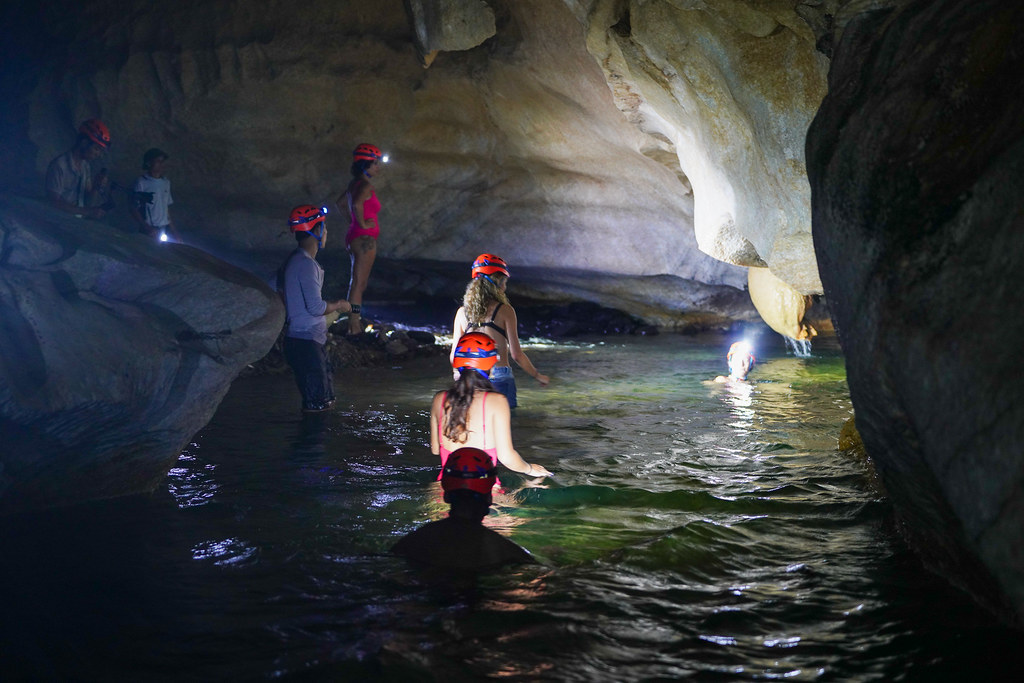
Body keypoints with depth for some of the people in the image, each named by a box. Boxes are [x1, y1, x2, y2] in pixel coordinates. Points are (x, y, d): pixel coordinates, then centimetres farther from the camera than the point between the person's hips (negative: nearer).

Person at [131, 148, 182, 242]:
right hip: (150, 231, -5)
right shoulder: (141, 183, -6)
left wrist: (174, 231, 12)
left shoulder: (166, 182, 12)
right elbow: (134, 210, -6)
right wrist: (148, 228, -16)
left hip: (165, 230, 5)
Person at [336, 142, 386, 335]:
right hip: (365, 238, -10)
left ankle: (355, 322, 21)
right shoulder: (366, 186, -17)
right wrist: (362, 223, -22)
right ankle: (354, 326, -3)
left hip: (354, 238, 10)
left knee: (357, 283, 15)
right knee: (358, 283, -6)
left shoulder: (354, 184, 12)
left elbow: (339, 203, 26)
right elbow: (357, 204, -36)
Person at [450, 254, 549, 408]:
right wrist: (538, 376, 8)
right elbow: (516, 354, -5)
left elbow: (454, 355, 9)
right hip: (499, 377, -3)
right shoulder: (505, 311, -5)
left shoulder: (462, 312, 6)